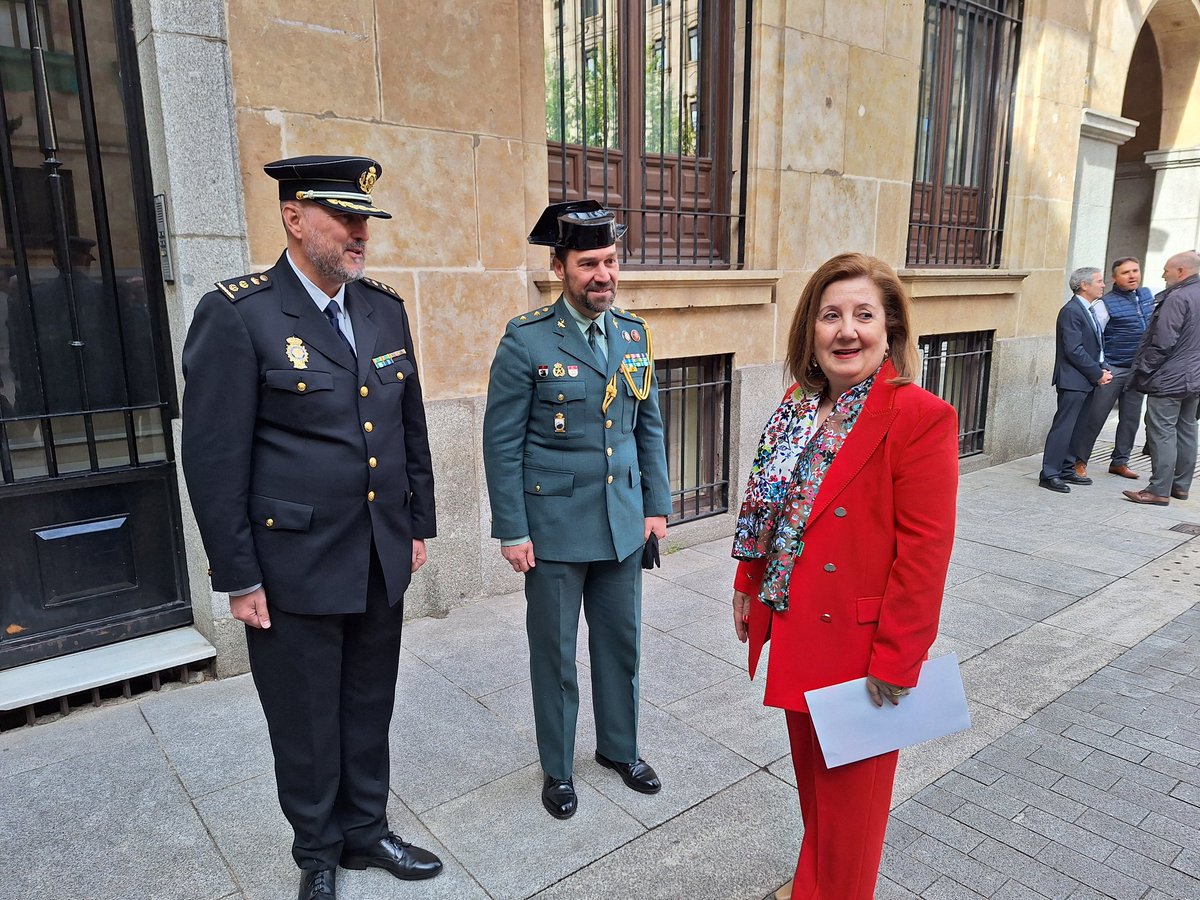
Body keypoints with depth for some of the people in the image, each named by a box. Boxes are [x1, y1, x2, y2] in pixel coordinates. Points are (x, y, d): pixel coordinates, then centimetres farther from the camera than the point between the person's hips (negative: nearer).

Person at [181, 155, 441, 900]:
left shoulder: (385, 308, 5)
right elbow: (214, 459, -12)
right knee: (307, 724, 14)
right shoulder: (237, 316, -13)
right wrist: (238, 578, -10)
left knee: (369, 710, 19)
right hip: (295, 569, -5)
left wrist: (418, 525, 11)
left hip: (382, 561, 5)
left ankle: (367, 830, 42)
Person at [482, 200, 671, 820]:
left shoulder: (634, 335, 4)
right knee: (555, 653, 11)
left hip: (623, 523, 5)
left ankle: (619, 747, 40)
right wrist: (512, 531, -11)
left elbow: (650, 426, 10)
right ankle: (557, 767, 33)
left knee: (621, 644, 17)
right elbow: (502, 443, -10)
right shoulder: (527, 340, -12)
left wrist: (656, 505, 6)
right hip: (554, 527, -4)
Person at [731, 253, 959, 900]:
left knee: (848, 791, 13)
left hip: (859, 641, -7)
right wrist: (748, 588, 11)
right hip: (795, 631, 7)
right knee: (812, 774, 25)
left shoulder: (921, 418, -18)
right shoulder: (799, 408, 4)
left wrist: (897, 660, -18)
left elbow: (925, 550, -20)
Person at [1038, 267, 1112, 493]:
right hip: (1073, 381, -9)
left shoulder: (1089, 311, 16)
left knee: (1076, 427, 13)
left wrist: (1102, 369, 5)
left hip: (1087, 381, 9)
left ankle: (1067, 468, 21)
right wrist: (1098, 374, -13)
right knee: (1063, 427, -7)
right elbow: (1074, 350, -19)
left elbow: (1095, 346, 20)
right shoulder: (1071, 311, -14)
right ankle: (1049, 474, -4)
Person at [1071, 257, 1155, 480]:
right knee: (1094, 417, -4)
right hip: (1113, 370, -6)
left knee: (1131, 419, 11)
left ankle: (1120, 461, 22)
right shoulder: (1107, 303, -11)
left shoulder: (1147, 295, 8)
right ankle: (1079, 461, 5)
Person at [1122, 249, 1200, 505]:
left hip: (1169, 380, -10)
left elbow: (1163, 343, -20)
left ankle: (1159, 490, -6)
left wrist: (1142, 371, -12)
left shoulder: (1177, 298, -16)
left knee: (1162, 433, -7)